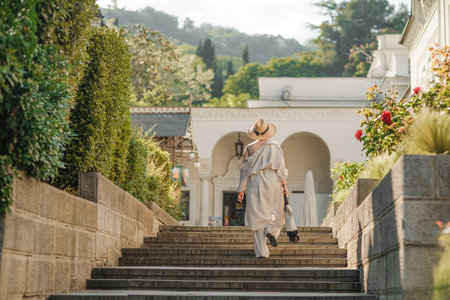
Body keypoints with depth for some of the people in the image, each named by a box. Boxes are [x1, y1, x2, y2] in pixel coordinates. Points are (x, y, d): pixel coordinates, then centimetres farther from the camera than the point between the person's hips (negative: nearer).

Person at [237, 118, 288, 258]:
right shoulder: (275, 146, 0)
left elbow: (245, 169, 3)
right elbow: (280, 166, -6)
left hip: (255, 183, 0)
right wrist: (284, 184, -3)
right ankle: (272, 231, -12)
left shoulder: (249, 149, 2)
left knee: (257, 216, 3)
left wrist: (241, 190, 8)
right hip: (272, 182, 0)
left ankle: (261, 251, 0)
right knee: (275, 211, 19)